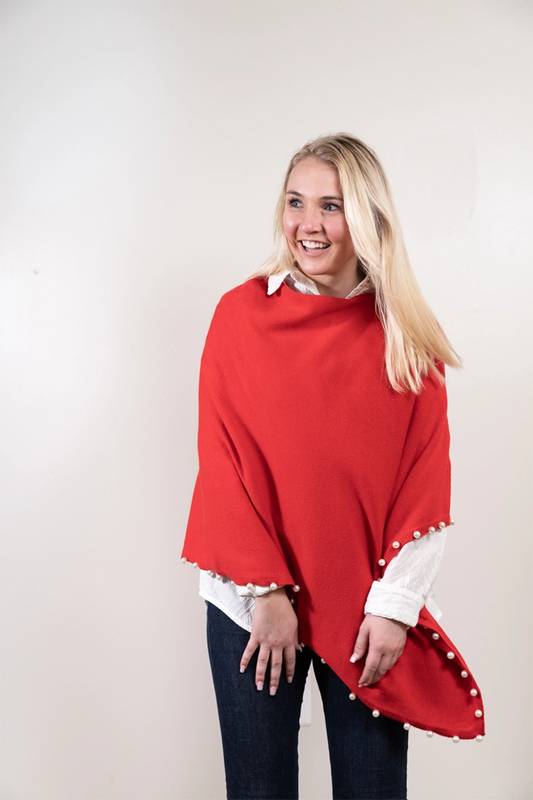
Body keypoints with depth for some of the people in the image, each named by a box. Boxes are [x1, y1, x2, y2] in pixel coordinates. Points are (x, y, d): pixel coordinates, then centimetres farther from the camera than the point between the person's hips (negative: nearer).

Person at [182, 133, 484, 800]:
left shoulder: (407, 335, -1)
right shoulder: (242, 313, -4)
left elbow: (426, 483, -2)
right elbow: (224, 462, -6)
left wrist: (394, 604, -9)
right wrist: (267, 591, -10)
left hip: (369, 607, 1)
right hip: (252, 597, 0)